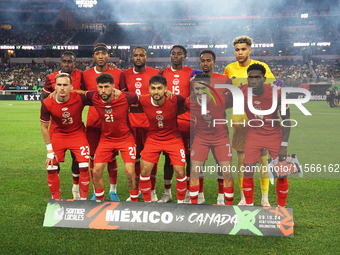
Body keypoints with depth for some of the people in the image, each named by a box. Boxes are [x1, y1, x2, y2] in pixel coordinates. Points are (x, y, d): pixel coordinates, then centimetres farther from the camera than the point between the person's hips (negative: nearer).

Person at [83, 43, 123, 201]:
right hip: (92, 122, 1)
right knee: (94, 157, 5)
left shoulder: (118, 73, 2)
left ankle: (113, 191, 19)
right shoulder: (86, 75, 5)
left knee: (111, 157, 5)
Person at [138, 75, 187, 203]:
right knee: (144, 172, -5)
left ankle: (180, 202, 19)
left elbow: (184, 109, -3)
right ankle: (147, 202, 16)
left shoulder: (176, 100, -22)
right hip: (153, 138, 1)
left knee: (180, 173, -6)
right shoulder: (143, 101, -17)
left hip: (173, 138, -1)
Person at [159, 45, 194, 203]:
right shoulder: (164, 73, 12)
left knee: (189, 156, 0)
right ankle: (167, 193, 17)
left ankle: (189, 193, 11)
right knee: (168, 156, 7)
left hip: (187, 121, -3)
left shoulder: (191, 73, 4)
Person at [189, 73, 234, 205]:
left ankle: (229, 204, 16)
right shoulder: (191, 104, -19)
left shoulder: (222, 99, -23)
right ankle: (194, 203, 14)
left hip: (221, 137, -1)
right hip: (200, 138, 1)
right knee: (194, 172, -3)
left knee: (227, 173, -2)